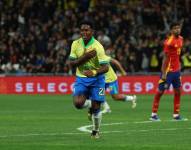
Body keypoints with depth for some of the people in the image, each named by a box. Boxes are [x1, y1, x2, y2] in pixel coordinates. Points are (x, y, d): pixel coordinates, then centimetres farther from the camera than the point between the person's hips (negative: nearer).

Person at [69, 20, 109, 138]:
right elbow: (71, 63, -5)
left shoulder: (98, 47, -17)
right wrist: (85, 57, -22)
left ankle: (96, 131, 21)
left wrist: (94, 72, -40)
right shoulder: (76, 44, -4)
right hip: (81, 78, 3)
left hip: (96, 79, -3)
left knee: (96, 108, -3)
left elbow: (105, 67, -20)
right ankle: (88, 105, 19)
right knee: (78, 103, -19)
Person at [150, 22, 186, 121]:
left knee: (177, 91, 8)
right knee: (160, 91, -2)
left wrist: (179, 67, 13)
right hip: (168, 70, -8)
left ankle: (176, 115, 14)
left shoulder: (180, 39, 8)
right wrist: (163, 73, -19)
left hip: (176, 70, 8)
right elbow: (165, 58, -17)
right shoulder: (169, 41, -16)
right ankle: (153, 114, 3)